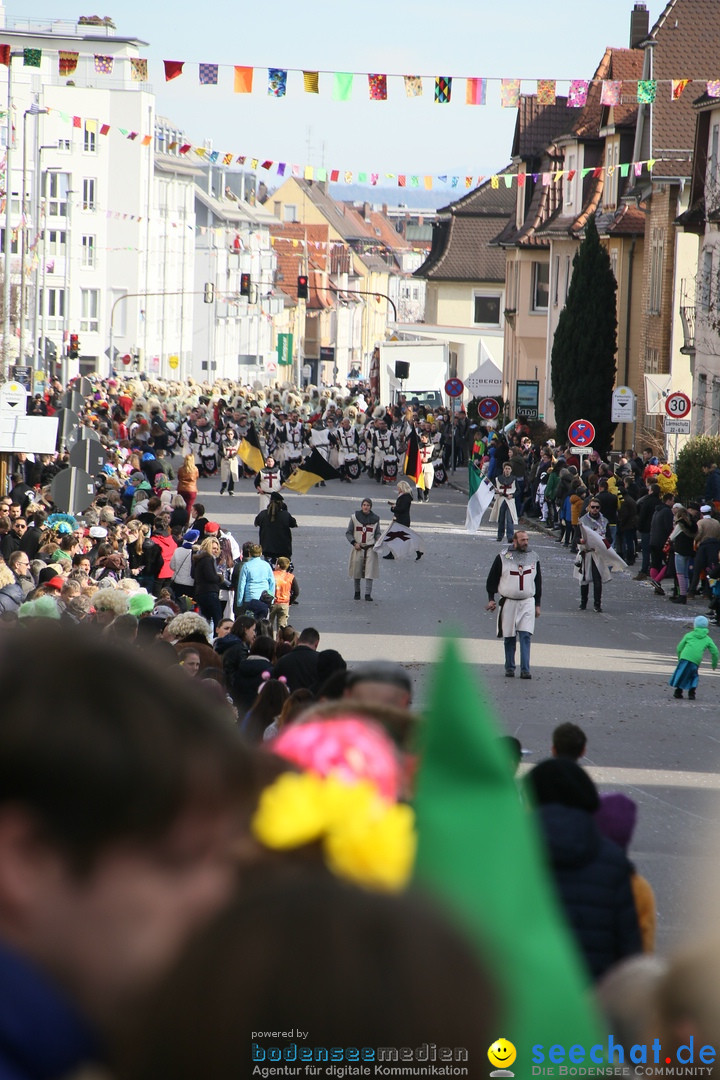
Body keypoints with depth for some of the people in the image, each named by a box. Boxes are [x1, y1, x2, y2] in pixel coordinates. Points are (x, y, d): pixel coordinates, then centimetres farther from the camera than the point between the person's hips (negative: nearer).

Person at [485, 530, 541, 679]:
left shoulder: (534, 558, 8)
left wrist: (537, 604, 12)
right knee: (509, 638, 5)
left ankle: (525, 670, -11)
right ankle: (509, 668, 15)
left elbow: (538, 582, 15)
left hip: (527, 603, 1)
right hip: (508, 603, -1)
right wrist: (491, 599, -2)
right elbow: (492, 579, 6)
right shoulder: (502, 558, 0)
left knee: (525, 636, -9)